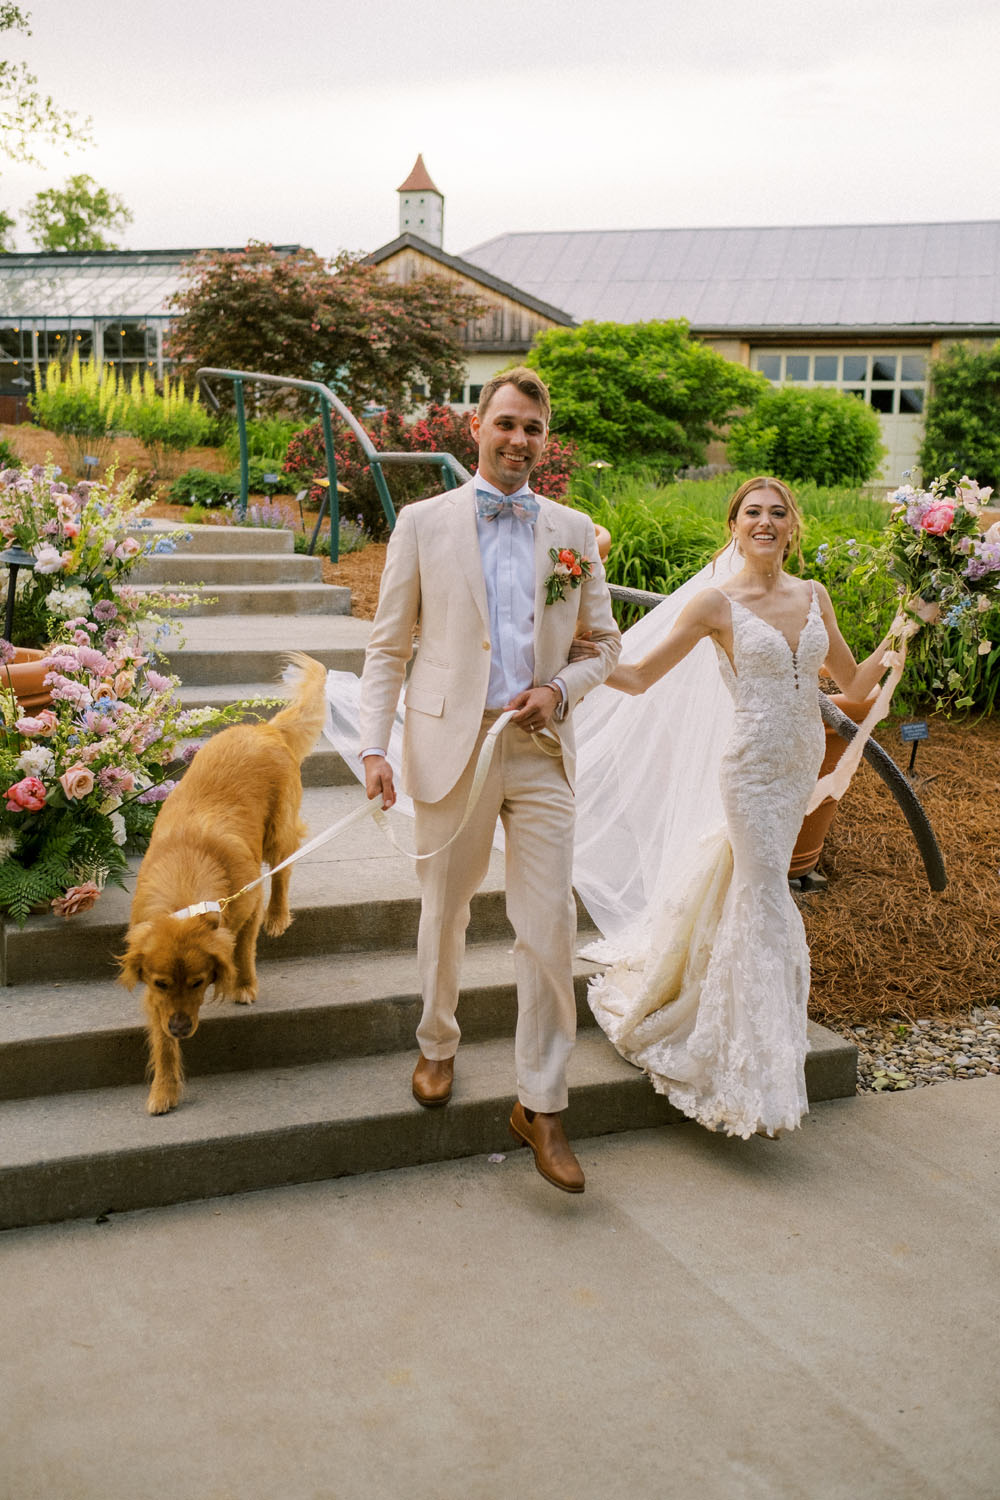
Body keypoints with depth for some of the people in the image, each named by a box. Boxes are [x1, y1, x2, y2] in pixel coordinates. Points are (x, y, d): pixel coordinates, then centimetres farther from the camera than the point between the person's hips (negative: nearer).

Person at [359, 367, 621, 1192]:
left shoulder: (574, 531, 7)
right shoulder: (423, 522, 1)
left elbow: (604, 643, 13)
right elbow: (387, 647, 1)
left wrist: (561, 690, -7)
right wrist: (375, 746, -8)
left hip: (540, 749, 1)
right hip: (450, 745, -1)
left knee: (550, 927, -1)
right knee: (444, 913, 13)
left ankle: (542, 1106, 10)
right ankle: (438, 1046, 38)